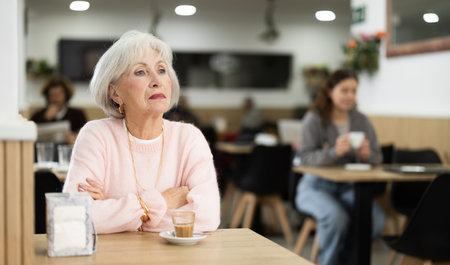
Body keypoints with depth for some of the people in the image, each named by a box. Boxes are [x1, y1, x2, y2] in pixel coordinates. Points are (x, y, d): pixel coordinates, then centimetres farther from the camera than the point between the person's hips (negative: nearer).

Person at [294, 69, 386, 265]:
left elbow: (377, 157, 7)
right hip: (316, 185, -4)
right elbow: (305, 157, -15)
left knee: (377, 219, -23)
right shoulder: (314, 119, -6)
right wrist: (334, 152, -32)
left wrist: (366, 154, -17)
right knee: (337, 217, -35)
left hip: (348, 188, 4)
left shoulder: (361, 121, 8)